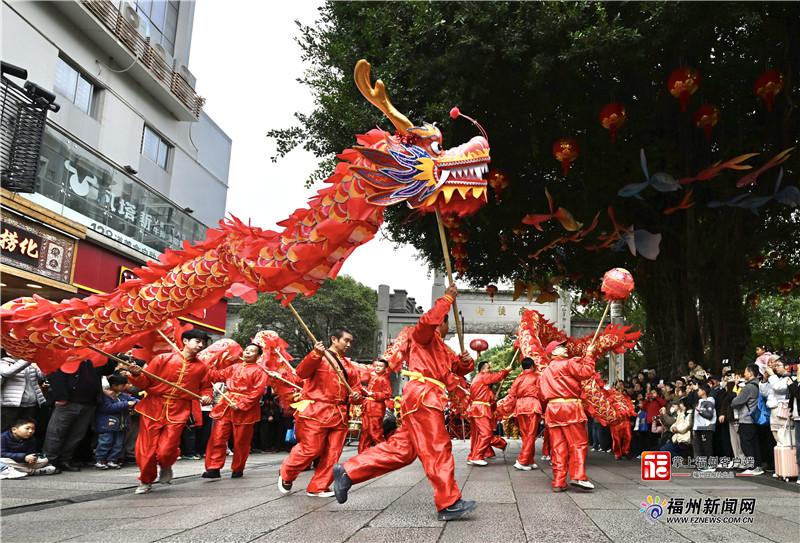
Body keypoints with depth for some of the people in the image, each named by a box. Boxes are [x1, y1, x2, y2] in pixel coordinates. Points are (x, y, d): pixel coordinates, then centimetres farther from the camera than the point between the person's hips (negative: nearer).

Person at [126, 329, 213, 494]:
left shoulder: (201, 367, 6)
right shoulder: (163, 359, 0)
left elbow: (206, 387, 18)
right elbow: (145, 382, 3)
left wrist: (206, 397, -3)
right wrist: (137, 375, -18)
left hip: (178, 413, 0)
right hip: (153, 409, 0)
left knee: (165, 452, -10)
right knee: (146, 451, 3)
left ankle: (166, 467, 28)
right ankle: (146, 481, 31)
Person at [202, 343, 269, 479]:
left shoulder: (259, 371, -5)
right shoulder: (234, 367, 15)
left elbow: (257, 392, -13)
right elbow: (218, 375, 16)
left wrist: (240, 405, -18)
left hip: (245, 410, -5)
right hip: (226, 406, 5)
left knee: (241, 442, 5)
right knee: (217, 438, -1)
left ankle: (238, 470, 21)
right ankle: (213, 468, 3)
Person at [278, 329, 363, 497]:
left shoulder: (350, 366, 17)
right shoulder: (318, 357, -1)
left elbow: (355, 389, 22)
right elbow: (301, 372, -16)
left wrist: (356, 396, -2)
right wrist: (316, 354, -28)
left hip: (339, 415, 6)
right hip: (316, 412, -6)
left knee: (332, 453, 2)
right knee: (310, 450, -7)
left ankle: (318, 487, 15)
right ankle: (286, 475, 18)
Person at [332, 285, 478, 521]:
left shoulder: (441, 347, 31)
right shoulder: (423, 336, 3)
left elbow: (459, 367, 31)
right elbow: (428, 320, -21)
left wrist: (466, 361, 8)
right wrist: (447, 299, -14)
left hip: (426, 398, 10)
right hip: (422, 395, -10)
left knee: (400, 449, 4)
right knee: (438, 449, -8)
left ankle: (348, 472, 5)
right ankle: (449, 504, -4)